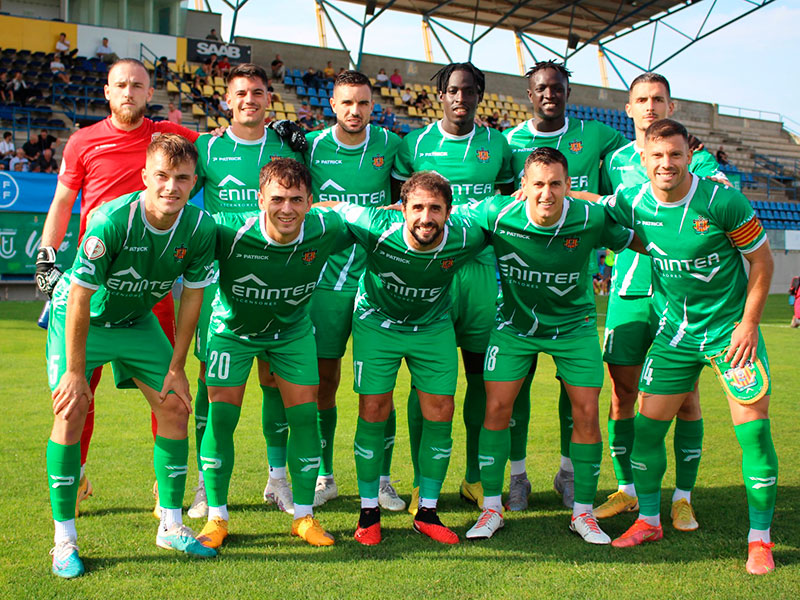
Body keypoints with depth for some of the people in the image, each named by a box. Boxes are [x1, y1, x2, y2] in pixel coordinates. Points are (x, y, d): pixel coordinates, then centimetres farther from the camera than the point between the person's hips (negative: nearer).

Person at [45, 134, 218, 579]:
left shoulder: (201, 229, -19)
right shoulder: (112, 221, -32)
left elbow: (192, 297, -7)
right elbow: (80, 297, -26)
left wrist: (176, 368, -5)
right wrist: (75, 372, -23)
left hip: (137, 321, 4)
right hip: (78, 316, -4)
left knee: (176, 406, -1)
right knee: (71, 410, -16)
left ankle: (172, 526, 12)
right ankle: (65, 539, -2)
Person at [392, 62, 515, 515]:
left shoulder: (497, 144, 11)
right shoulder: (416, 143, 5)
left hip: (481, 266, 2)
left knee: (483, 372, 6)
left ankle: (475, 477, 18)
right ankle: (421, 482, 10)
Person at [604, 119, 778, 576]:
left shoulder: (723, 201, -16)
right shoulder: (633, 204, -6)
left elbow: (762, 260, -6)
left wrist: (748, 323, -10)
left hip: (730, 328, -3)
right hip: (674, 332, 3)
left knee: (753, 429, -7)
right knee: (647, 425, 2)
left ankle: (761, 538, 10)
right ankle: (649, 521, 22)